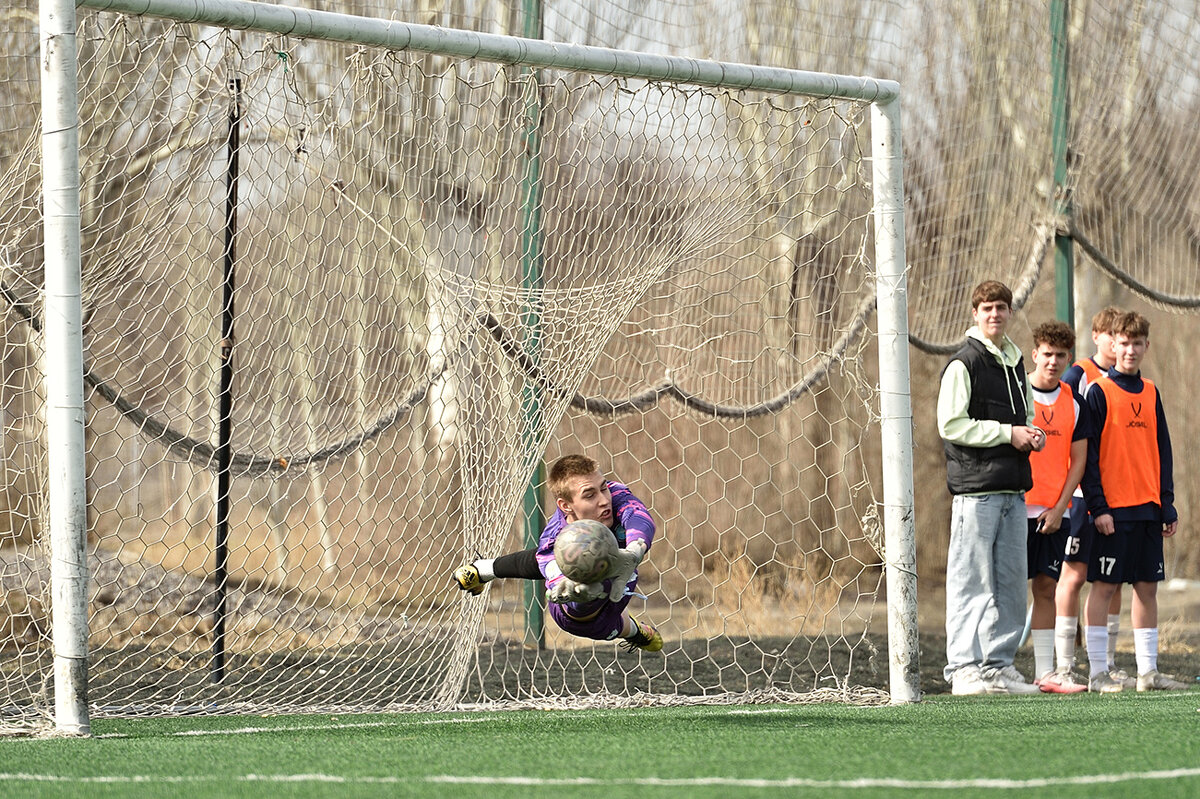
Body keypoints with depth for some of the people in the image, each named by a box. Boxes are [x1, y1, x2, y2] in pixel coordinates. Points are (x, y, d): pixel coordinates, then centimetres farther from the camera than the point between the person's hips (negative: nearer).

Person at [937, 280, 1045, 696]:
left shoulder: (1015, 363, 18)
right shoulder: (964, 364, -5)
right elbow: (951, 425, -12)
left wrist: (1032, 435, 8)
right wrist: (1007, 433, -13)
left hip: (1012, 489, 8)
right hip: (975, 487, -8)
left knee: (1011, 581, 8)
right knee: (970, 582, -8)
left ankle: (999, 665, 14)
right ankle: (963, 668, -6)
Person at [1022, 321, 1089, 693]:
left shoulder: (1074, 402, 9)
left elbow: (1078, 460, 9)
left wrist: (1059, 508, -2)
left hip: (1054, 514, 4)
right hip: (1017, 508, -4)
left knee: (1046, 588, 6)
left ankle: (1046, 672, 8)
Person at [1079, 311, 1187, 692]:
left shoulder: (1150, 393, 14)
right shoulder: (1099, 392, -3)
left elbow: (1162, 451, 17)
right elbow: (1088, 454, -7)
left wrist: (1167, 504, 11)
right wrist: (1098, 506, -13)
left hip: (1147, 508, 6)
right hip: (1111, 510, -6)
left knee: (1147, 586, 7)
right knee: (1103, 586, -5)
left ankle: (1148, 671, 12)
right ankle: (1098, 673, -2)